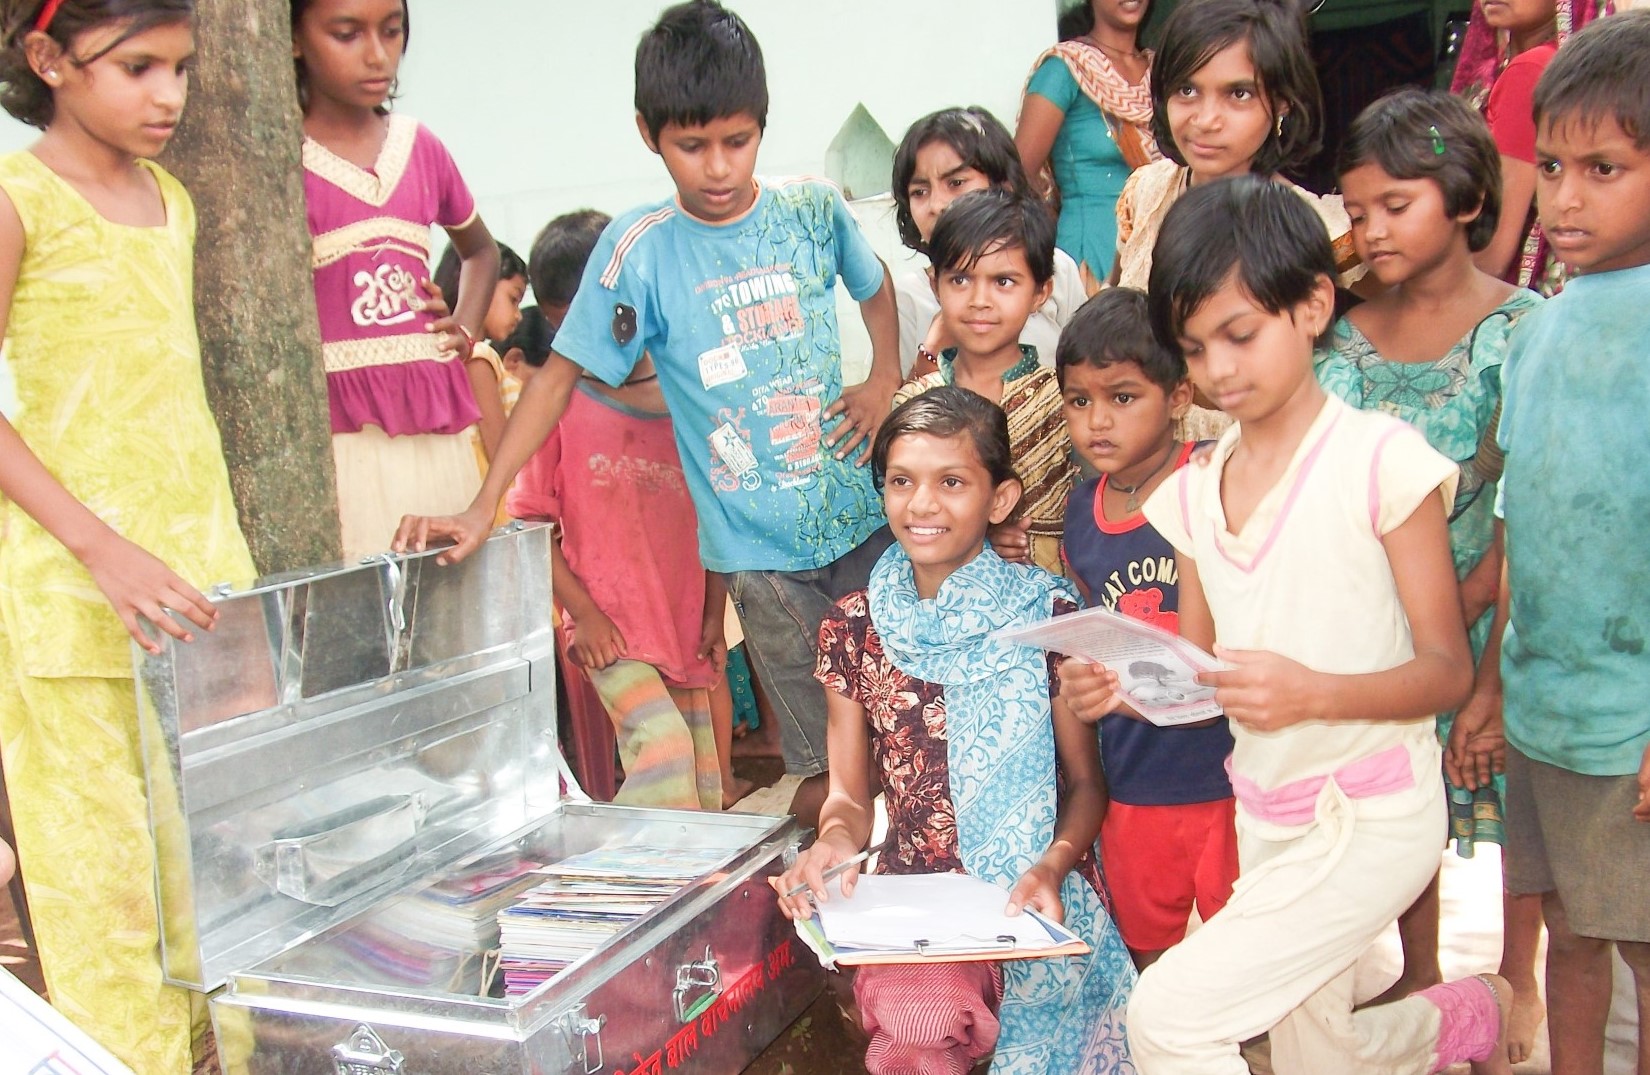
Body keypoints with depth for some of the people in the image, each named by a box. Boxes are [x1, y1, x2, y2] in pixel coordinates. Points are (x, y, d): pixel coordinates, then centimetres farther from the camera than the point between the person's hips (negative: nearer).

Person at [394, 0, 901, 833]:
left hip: (865, 515, 3)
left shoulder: (813, 210, 2)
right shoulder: (641, 248, -6)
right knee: (825, 771, -1)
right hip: (761, 548, -3)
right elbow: (561, 372, -4)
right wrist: (482, 506, -10)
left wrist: (884, 380, 6)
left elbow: (875, 287, 23)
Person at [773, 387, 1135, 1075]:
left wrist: (1052, 865, -17)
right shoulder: (853, 627, 4)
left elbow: (1085, 784, 3)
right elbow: (850, 793, 9)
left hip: (1034, 899, -1)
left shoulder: (1047, 615, -3)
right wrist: (834, 840, -14)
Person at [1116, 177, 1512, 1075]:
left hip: (1371, 816, -6)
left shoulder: (1380, 458, -14)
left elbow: (1448, 669, -14)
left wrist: (1315, 692, -31)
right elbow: (1199, 671, 7)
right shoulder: (1195, 491, 4)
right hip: (1264, 814, 6)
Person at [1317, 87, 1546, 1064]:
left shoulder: (1521, 326, -10)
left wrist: (1470, 604, -16)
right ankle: (1420, 974, 34)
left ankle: (1518, 983, 31)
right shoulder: (1353, 333, 2)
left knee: (1517, 799, 10)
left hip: (1494, 609, -4)